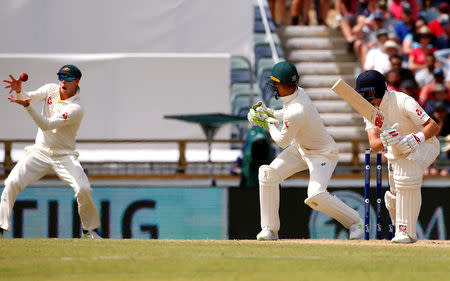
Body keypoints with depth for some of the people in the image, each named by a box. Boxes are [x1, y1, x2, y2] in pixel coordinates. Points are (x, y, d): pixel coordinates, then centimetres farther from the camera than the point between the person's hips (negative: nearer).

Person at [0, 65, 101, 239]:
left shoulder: (76, 109, -19)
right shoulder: (51, 90, 1)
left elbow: (47, 125, -27)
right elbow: (29, 97, -12)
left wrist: (27, 106, -40)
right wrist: (19, 90, -35)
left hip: (64, 156, -4)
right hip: (40, 152, 4)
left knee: (84, 189, -22)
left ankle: (89, 230, 0)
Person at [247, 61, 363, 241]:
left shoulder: (295, 113, -36)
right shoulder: (298, 92, -9)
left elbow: (282, 141, -19)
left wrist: (268, 123, -5)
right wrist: (270, 113, 3)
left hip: (323, 154, -9)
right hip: (300, 148, 9)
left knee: (315, 196, -26)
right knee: (268, 173, -4)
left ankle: (355, 222, -3)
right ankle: (270, 229, 3)